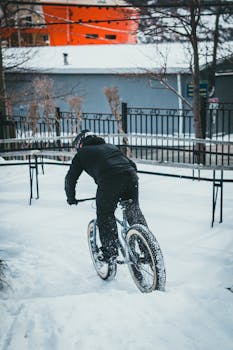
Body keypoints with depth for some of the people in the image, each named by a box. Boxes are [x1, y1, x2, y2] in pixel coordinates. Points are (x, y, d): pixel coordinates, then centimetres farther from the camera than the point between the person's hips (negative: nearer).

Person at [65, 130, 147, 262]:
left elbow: (70, 178, 20)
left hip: (109, 181, -5)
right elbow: (132, 164, 33)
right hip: (131, 176, 5)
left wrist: (71, 198, 33)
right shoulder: (110, 146, 35)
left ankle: (110, 252, 12)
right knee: (134, 211, 21)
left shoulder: (83, 153, 22)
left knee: (105, 216, 12)